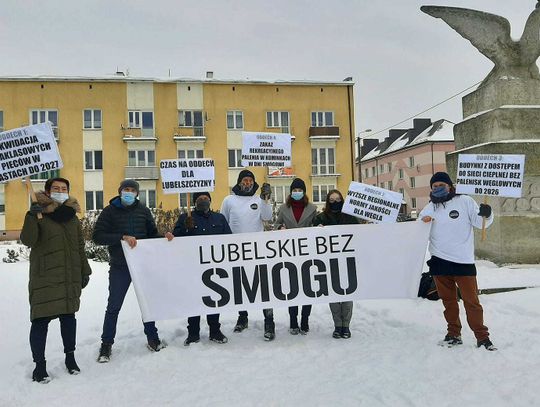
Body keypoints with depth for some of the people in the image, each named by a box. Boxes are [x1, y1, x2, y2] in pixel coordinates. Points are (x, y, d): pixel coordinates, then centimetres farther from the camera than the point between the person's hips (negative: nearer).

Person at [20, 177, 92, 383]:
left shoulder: (72, 216, 13)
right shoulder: (38, 214, -2)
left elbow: (80, 247, 18)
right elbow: (28, 241, -18)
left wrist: (85, 271, 15)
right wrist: (32, 217, -31)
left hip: (70, 278, 5)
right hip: (44, 278, -4)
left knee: (68, 316, 11)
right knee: (41, 319, -3)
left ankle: (70, 356, 25)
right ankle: (39, 364, 10)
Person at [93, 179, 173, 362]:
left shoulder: (143, 210, 6)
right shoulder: (110, 211, -2)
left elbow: (152, 234, 12)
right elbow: (97, 236, -10)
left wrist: (164, 237, -9)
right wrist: (122, 237, -22)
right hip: (120, 267, -3)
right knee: (114, 306, 5)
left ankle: (152, 338, 28)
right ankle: (106, 344, 19)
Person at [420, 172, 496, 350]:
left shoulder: (464, 201, 1)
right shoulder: (429, 208, 10)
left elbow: (479, 222, -2)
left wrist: (485, 214, -23)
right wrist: (422, 223, -12)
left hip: (463, 261, -3)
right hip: (439, 261, 3)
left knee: (471, 300, -1)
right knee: (448, 300, 12)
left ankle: (482, 337, 11)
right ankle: (454, 334, 24)